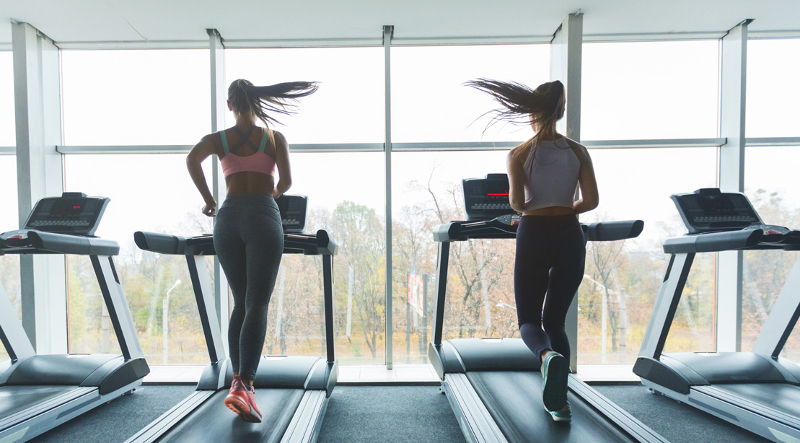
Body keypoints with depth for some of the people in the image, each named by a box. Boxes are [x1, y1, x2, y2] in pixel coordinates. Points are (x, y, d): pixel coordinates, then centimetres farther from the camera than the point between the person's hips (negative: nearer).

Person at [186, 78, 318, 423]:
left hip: (228, 217, 3)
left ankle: (238, 380, 18)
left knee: (240, 303, 15)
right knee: (257, 305, -5)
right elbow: (285, 181, -1)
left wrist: (208, 200, 4)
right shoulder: (275, 138, 8)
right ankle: (244, 386, -15)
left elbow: (192, 159, -6)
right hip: (263, 216, -3)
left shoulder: (217, 139, 13)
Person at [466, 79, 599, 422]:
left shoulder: (518, 155, -3)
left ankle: (548, 356, -24)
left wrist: (523, 208, 7)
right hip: (570, 238, 3)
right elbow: (591, 200, -1)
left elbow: (516, 201, -15)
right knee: (555, 320, 16)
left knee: (529, 319, 10)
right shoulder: (578, 152, 5)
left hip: (534, 236, -3)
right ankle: (558, 401, 15)